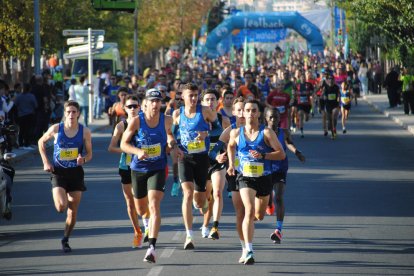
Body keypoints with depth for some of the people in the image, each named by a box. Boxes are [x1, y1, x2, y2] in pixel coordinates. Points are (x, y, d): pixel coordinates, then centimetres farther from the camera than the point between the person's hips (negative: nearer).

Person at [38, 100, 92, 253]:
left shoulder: (85, 132, -4)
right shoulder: (56, 129, -6)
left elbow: (89, 154, 4)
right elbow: (41, 142, 11)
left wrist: (83, 159, -20)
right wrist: (45, 162, 1)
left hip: (76, 173, 1)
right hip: (58, 172, -1)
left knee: (73, 211, 3)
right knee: (61, 207, -19)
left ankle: (65, 240, 21)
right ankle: (62, 199, 20)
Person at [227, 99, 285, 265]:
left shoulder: (266, 133, -7)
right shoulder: (236, 133, 0)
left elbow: (281, 154, -8)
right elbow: (231, 146, 23)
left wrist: (263, 156, -21)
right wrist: (231, 164, 11)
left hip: (264, 177, 1)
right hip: (245, 177, -1)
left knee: (259, 215, 17)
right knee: (249, 211, -21)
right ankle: (249, 252, -26)